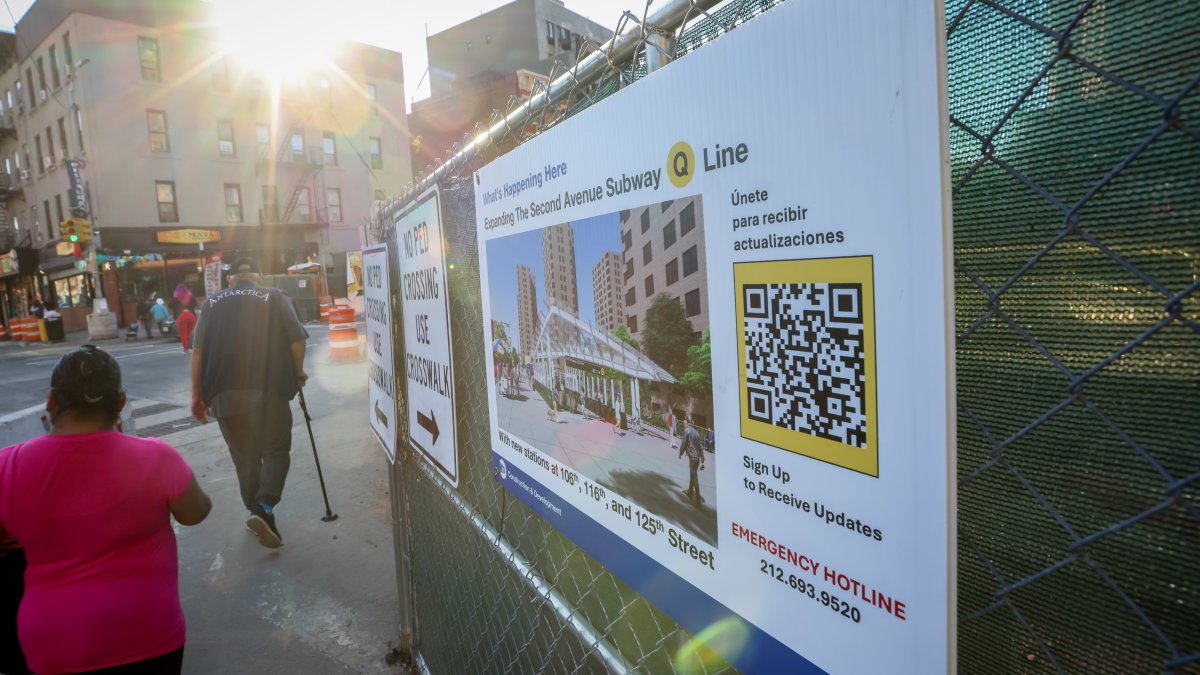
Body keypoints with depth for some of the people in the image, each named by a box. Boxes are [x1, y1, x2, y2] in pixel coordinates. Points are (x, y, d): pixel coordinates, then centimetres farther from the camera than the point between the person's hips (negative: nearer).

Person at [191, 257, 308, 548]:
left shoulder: (212, 303, 13)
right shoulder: (275, 297, 6)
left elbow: (198, 351, 6)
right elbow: (297, 339, -3)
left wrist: (197, 394, 11)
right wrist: (297, 372, 12)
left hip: (225, 391, 3)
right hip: (269, 387, -3)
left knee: (244, 457, 15)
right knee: (276, 450, 7)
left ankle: (258, 513, 22)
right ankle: (263, 508, -13)